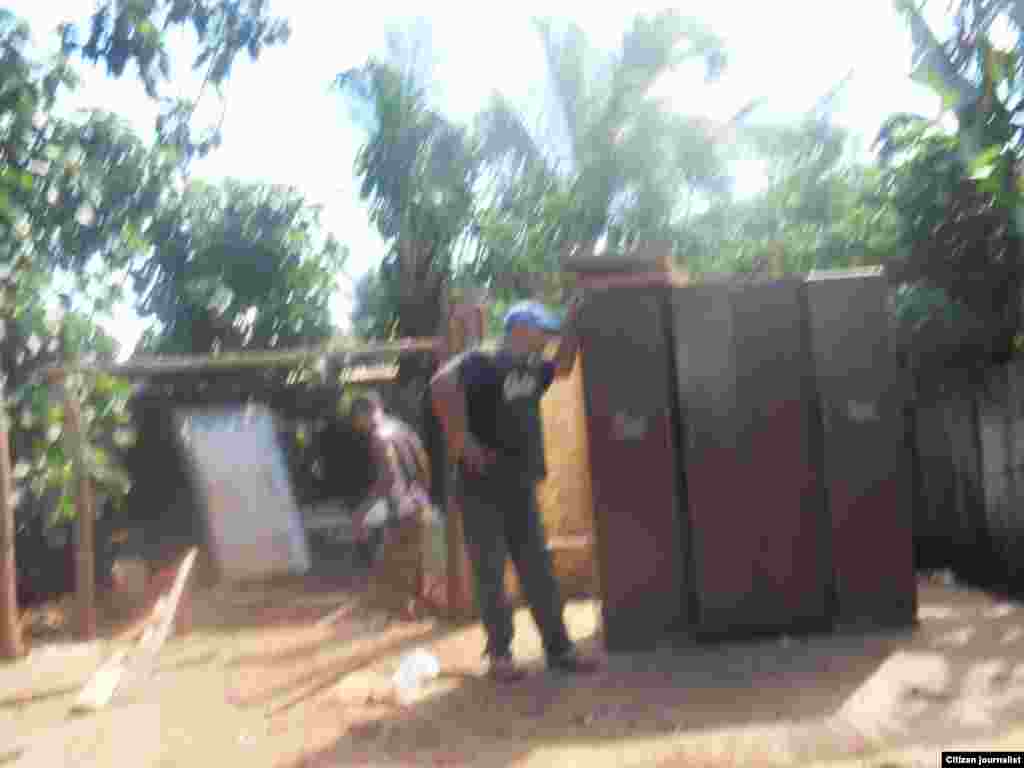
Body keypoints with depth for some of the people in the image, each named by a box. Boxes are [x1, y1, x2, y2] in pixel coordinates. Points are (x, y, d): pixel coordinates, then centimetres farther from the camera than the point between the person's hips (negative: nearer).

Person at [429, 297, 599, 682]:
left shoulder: (530, 370, 11)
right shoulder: (483, 363, -13)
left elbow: (563, 366, 31)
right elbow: (442, 383, -32)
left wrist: (572, 321, 20)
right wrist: (462, 441, -28)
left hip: (521, 488, 7)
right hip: (483, 488, -7)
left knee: (538, 570, 10)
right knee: (490, 572, 1)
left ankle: (558, 648, 17)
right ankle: (499, 655, 11)